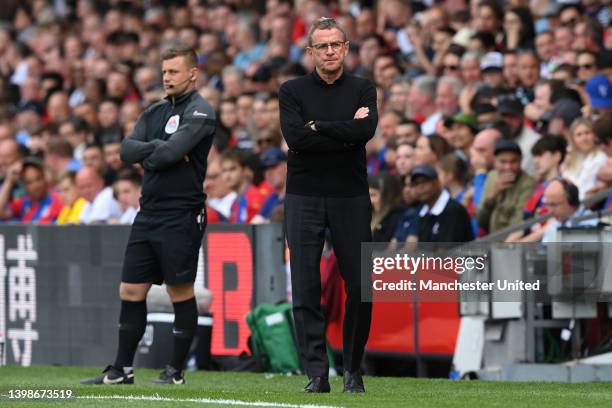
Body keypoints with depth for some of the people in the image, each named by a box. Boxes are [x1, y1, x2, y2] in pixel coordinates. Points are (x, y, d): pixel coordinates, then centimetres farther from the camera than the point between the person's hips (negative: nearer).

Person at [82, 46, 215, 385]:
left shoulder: (199, 112, -7)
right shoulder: (155, 112, 16)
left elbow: (171, 153, -21)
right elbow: (127, 151, 3)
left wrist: (147, 154, -4)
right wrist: (159, 149, -10)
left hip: (181, 215, -7)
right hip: (148, 213, 7)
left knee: (181, 293, -1)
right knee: (130, 292, 6)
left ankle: (176, 371, 7)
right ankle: (122, 370, 12)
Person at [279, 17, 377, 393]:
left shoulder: (362, 90, 7)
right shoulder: (293, 91, 6)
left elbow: (367, 129, -13)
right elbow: (295, 137, -11)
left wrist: (318, 127, -10)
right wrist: (347, 133, -10)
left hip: (351, 197, 1)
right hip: (304, 197, 0)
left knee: (360, 286, 0)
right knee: (306, 288, -5)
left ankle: (353, 371, 12)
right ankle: (317, 373, -3)